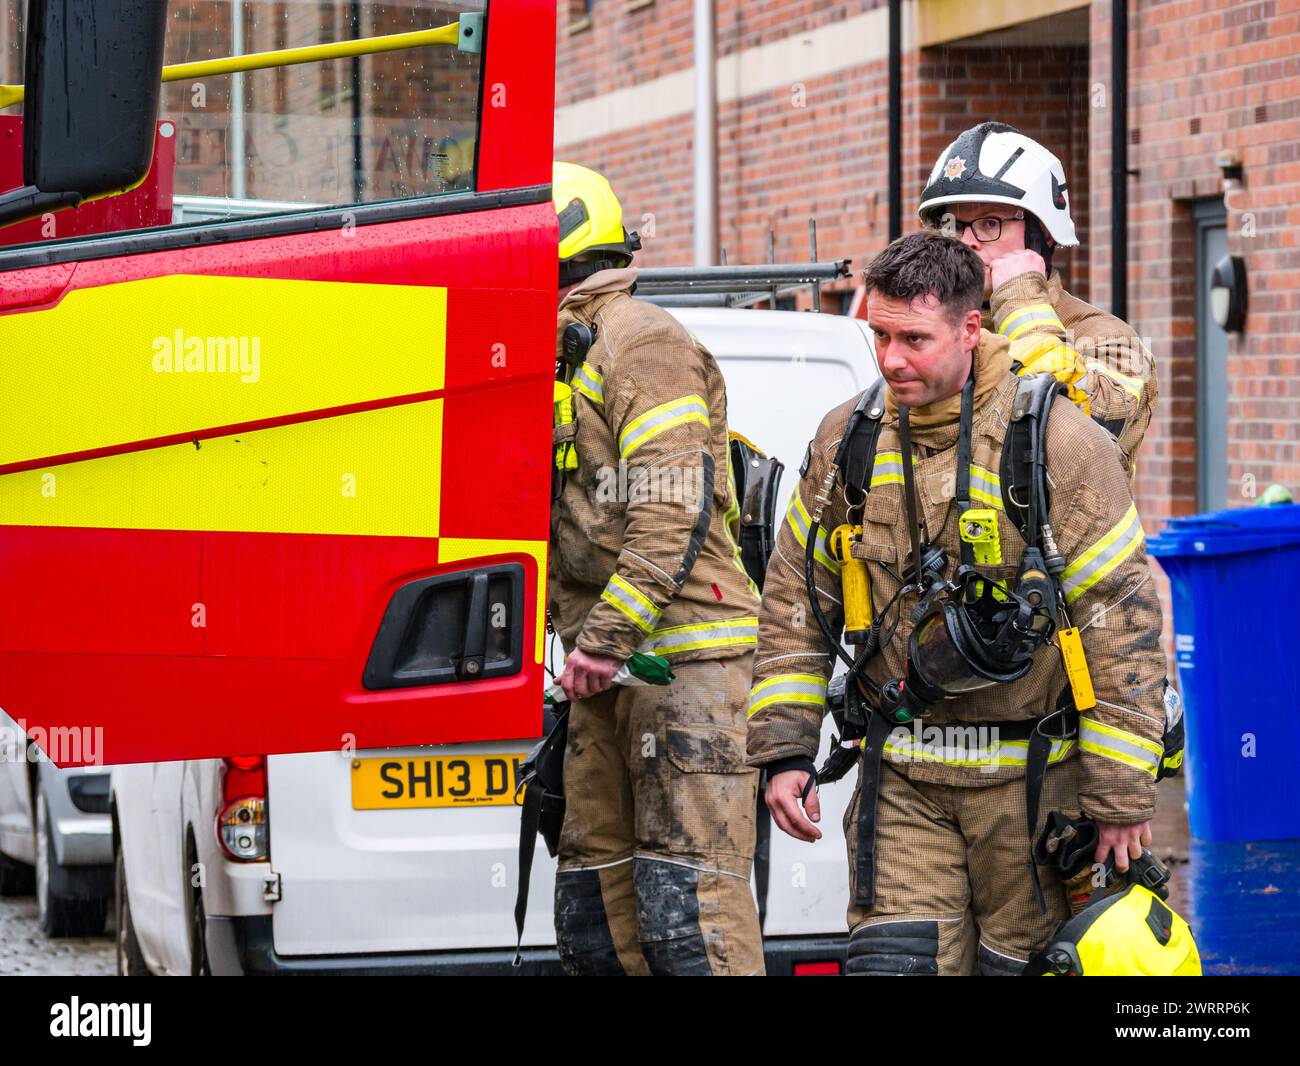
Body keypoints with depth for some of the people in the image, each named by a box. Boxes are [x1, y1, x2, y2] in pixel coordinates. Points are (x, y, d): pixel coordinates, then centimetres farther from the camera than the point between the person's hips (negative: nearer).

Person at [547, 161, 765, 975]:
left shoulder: (640, 342, -9)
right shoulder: (559, 353, 22)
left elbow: (674, 509, -18)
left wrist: (607, 634, -21)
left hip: (682, 654, -10)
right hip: (613, 662, 10)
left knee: (687, 892, -13)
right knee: (598, 889, 8)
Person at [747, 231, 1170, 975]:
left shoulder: (1057, 443, -11)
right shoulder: (847, 440, 3)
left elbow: (1125, 620, -9)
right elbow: (794, 604, 12)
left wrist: (1121, 799, -10)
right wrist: (786, 752, 4)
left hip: (1033, 777, -3)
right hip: (903, 782, 3)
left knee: (1024, 963, 2)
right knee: (892, 961, -7)